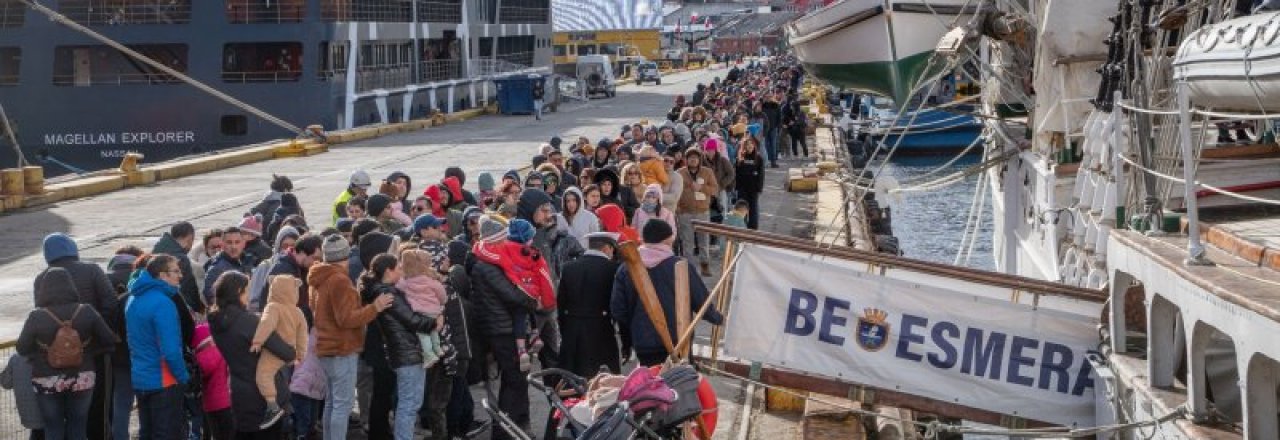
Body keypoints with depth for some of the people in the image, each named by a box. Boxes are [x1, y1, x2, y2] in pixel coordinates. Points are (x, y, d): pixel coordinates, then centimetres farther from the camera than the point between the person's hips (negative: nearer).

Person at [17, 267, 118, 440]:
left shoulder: (36, 317, -15)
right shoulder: (86, 312, -10)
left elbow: (22, 348, -4)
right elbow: (109, 342, -5)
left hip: (47, 383, -2)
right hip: (82, 380, 2)